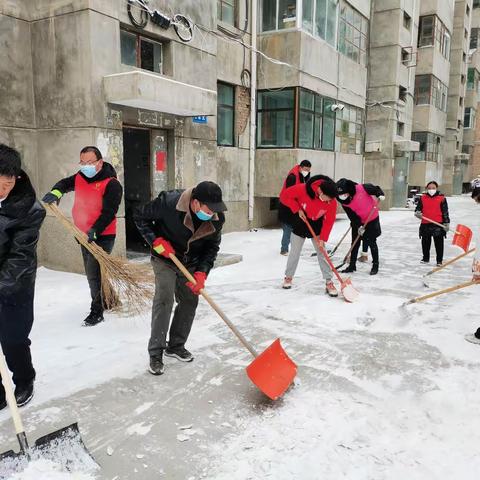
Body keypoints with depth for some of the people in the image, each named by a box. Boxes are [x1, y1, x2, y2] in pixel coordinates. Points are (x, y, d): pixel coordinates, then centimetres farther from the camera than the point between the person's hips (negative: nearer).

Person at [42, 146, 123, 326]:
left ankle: (97, 311, 0)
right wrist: (56, 192, -2)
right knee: (92, 273, 17)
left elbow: (109, 212, -24)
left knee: (94, 273, -13)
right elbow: (65, 183, 21)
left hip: (103, 236, -8)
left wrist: (95, 230, -34)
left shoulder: (112, 184, -17)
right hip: (85, 235, 8)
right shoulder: (80, 177, 4)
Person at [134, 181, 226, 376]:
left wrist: (201, 272, -19)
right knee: (164, 300, -14)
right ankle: (156, 353, -4)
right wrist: (156, 240, -25)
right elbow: (140, 216, -16)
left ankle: (176, 345, 24)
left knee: (190, 301, 6)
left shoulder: (217, 218, -21)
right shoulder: (168, 203, -33)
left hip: (190, 264, 5)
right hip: (165, 259, -4)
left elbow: (212, 246, -8)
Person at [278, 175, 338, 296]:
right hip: (300, 224, -1)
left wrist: (322, 238, -20)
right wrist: (298, 209, -23)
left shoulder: (332, 201, -24)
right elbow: (285, 196, -19)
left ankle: (329, 282, 4)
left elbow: (329, 221, -16)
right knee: (295, 252, 8)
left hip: (316, 226, 1)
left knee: (322, 253, -1)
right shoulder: (303, 189, -32)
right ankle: (288, 277, 27)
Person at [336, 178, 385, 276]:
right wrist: (358, 226, -20)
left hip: (372, 218, -4)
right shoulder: (344, 202, -13)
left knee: (372, 242, 1)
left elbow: (375, 189, -11)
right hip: (358, 222, 4)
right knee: (355, 243, 7)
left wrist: (380, 195, -28)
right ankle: (352, 265, 18)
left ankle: (375, 265, 13)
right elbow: (352, 216, -11)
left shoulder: (361, 188, -26)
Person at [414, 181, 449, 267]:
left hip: (438, 224, -3)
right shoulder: (422, 198, 8)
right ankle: (426, 258, 28)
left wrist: (446, 223, -3)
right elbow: (418, 208, 12)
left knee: (439, 243, 0)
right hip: (425, 224, 3)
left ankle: (439, 260, 9)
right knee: (425, 243, 12)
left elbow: (445, 212, 1)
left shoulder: (442, 198, 1)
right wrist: (417, 213, -12)